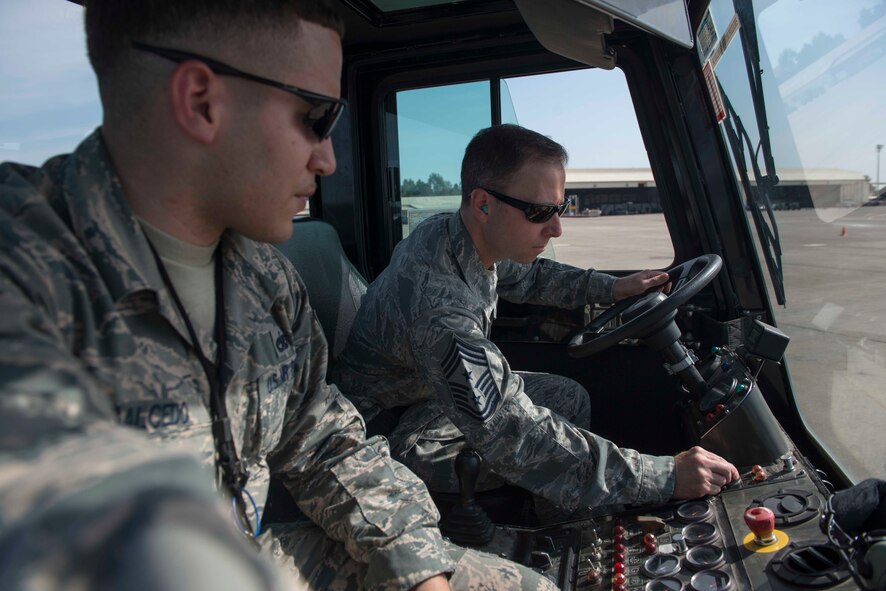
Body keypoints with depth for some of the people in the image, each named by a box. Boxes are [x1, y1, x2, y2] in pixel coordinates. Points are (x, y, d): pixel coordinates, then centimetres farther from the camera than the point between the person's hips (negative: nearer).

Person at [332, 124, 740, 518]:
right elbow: (518, 440, -38)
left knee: (570, 399, 7)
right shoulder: (438, 306, -40)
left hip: (450, 389, 9)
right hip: (399, 437, -8)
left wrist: (611, 287, 7)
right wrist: (666, 477, -34)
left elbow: (526, 276, 11)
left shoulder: (451, 232, -11)